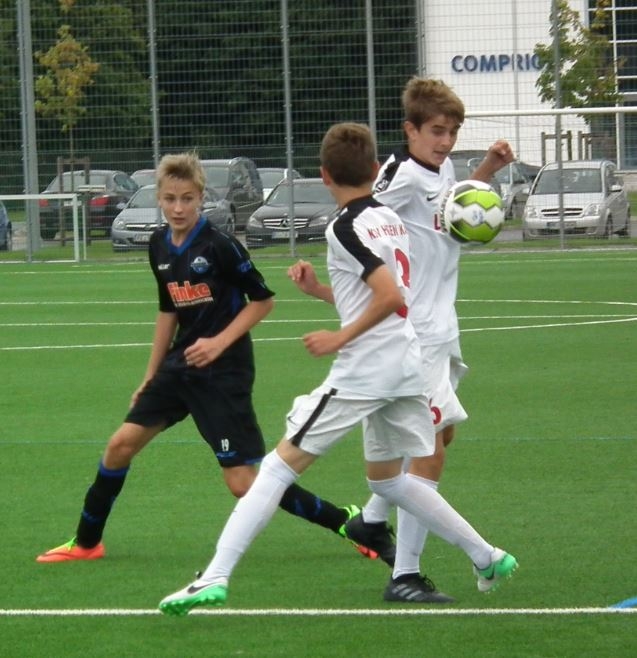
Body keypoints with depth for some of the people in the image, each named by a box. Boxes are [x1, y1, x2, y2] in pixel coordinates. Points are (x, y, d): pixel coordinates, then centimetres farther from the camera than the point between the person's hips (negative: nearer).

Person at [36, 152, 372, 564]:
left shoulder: (220, 246, -15)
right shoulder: (159, 246, 5)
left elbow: (263, 300, -9)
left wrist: (220, 341, -18)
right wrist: (150, 377, 19)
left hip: (224, 371, -7)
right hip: (180, 365, 7)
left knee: (245, 484, -11)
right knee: (121, 445, 5)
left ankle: (346, 522, -1)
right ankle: (86, 542, 22)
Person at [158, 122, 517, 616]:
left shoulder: (346, 228, -11)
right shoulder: (391, 219, 14)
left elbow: (390, 296, -21)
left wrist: (339, 338, -15)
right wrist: (321, 289, 14)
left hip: (364, 370, -8)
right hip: (407, 365, 8)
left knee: (279, 467, -6)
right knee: (387, 479, 25)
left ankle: (215, 578, -13)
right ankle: (488, 559, 26)